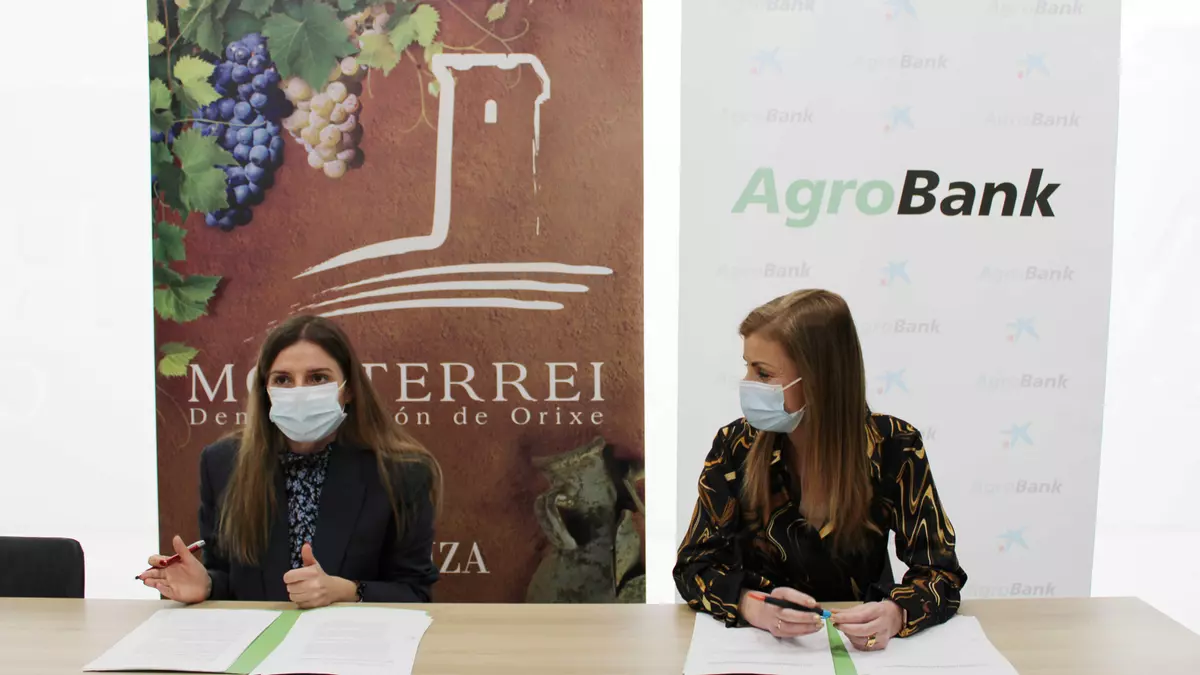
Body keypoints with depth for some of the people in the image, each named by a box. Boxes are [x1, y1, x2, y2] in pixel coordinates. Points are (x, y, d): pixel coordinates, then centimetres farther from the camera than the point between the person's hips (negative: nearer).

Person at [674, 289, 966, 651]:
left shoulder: (894, 447, -10)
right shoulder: (735, 447, -8)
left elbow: (941, 572, -9)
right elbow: (695, 565, -8)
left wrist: (894, 615, -30)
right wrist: (756, 609, -28)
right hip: (762, 645, 1)